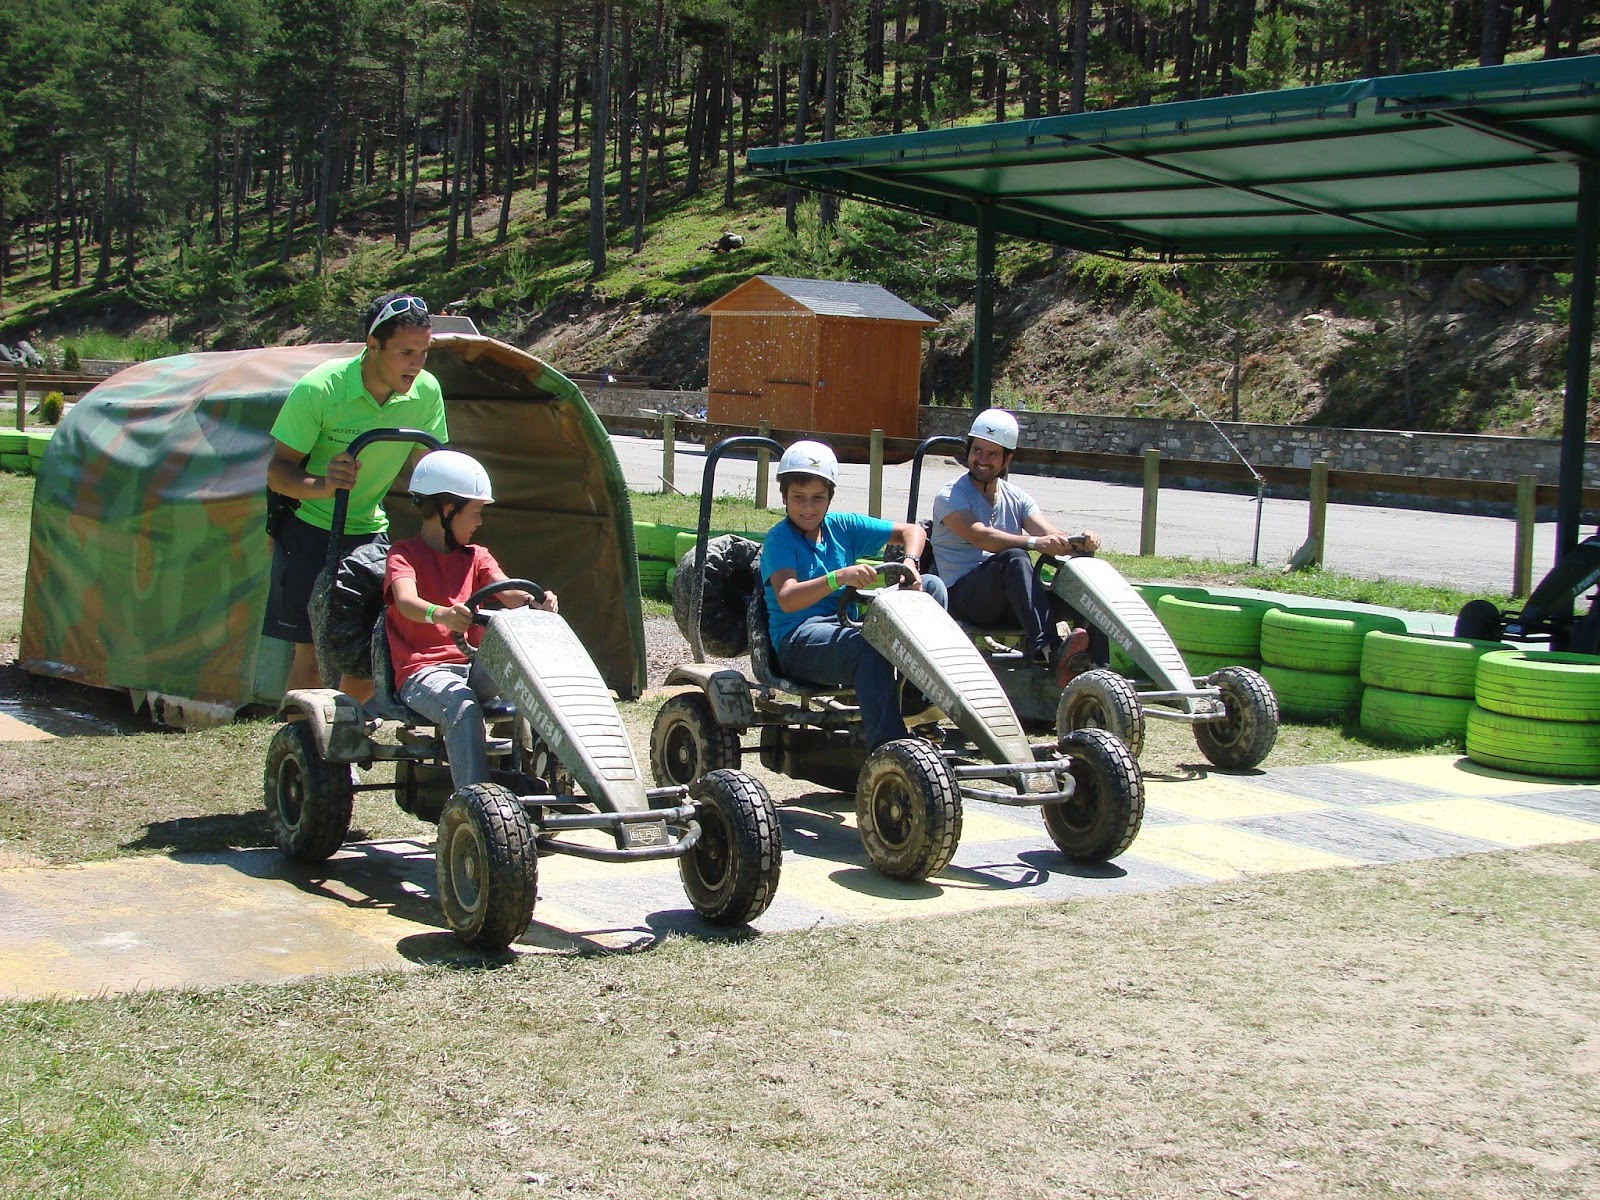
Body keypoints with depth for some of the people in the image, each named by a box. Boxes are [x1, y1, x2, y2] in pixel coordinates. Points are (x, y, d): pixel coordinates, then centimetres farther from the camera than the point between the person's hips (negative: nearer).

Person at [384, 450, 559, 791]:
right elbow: (406, 602, -19)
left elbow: (508, 593, 2)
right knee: (463, 705, -37)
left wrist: (537, 602, -23)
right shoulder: (404, 554, 4)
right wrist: (440, 614, -43)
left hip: (474, 665, 5)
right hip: (423, 670, -5)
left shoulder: (476, 557, 22)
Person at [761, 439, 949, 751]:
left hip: (845, 631, 7)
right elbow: (786, 599, -25)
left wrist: (910, 563, -8)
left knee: (932, 586, -4)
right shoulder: (779, 539, -6)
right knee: (870, 645, -39)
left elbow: (912, 530, 15)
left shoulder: (842, 526, 11)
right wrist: (839, 577, -39)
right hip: (799, 643, -7)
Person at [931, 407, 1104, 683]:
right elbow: (980, 536, -21)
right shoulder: (951, 496, -2)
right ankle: (1049, 650, -51)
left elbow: (1051, 536, 2)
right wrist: (1034, 542, -36)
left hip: (1012, 597, 5)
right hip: (964, 595, -5)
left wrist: (1080, 541, -22)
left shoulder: (1016, 497, 17)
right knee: (1015, 558, -36)